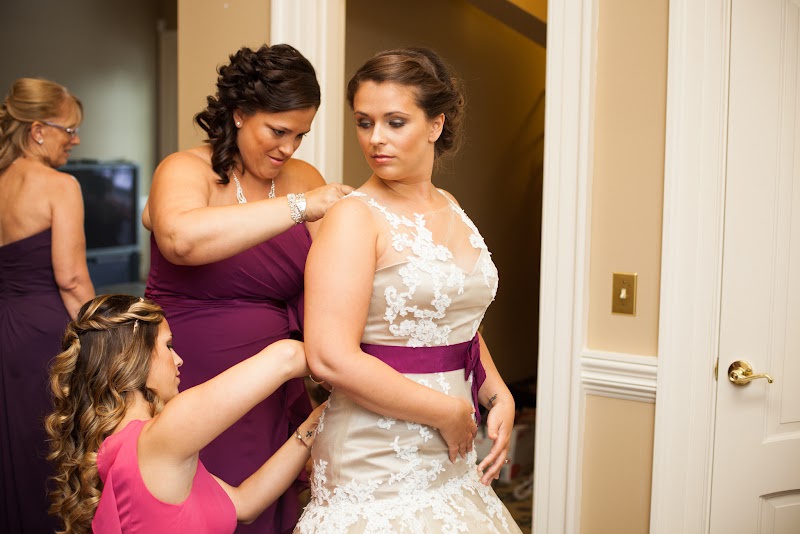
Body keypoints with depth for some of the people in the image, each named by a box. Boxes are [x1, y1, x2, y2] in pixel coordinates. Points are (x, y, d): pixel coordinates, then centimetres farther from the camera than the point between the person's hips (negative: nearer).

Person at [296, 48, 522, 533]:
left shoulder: (450, 208, 6)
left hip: (449, 457, 7)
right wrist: (448, 412, -16)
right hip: (376, 464, -6)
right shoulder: (355, 217, -15)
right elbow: (331, 358, -24)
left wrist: (500, 397, 2)